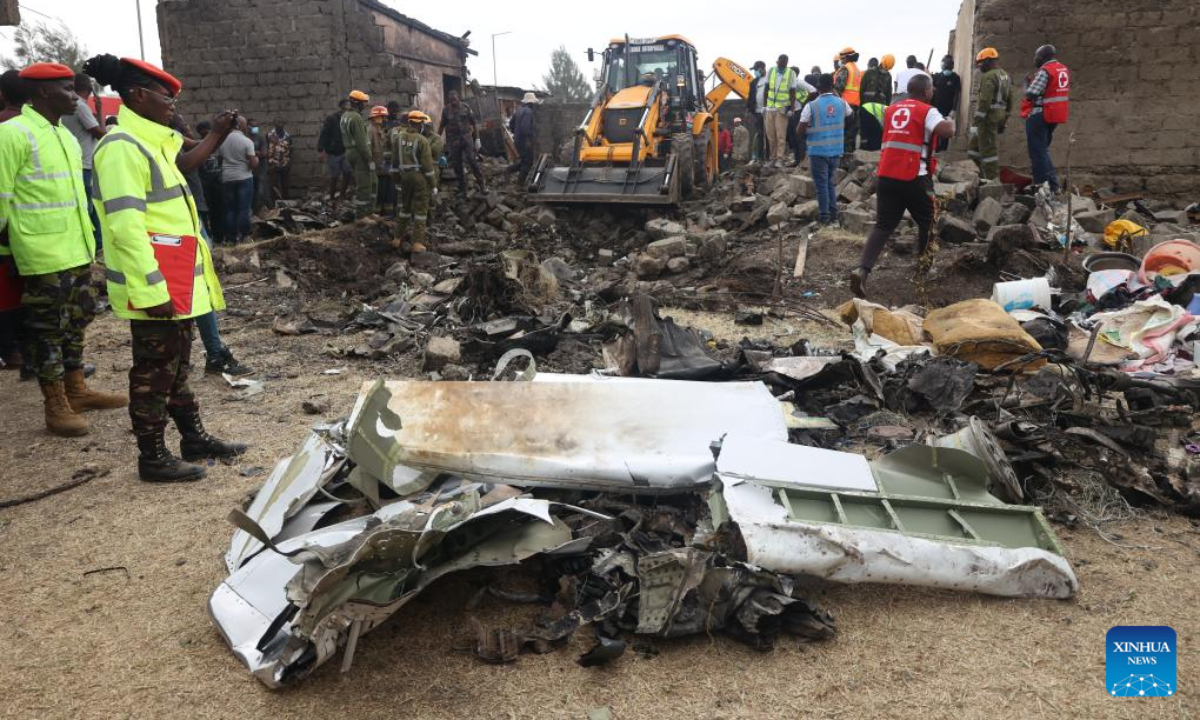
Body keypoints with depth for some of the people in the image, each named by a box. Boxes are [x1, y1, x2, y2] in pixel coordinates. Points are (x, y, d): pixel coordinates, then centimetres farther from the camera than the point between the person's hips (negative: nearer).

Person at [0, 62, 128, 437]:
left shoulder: (65, 135, 16)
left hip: (78, 251, 8)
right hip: (44, 255, -8)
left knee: (76, 322, 16)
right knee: (48, 330, 1)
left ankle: (77, 390, 29)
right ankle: (56, 406, 10)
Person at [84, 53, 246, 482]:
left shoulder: (148, 142, 13)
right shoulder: (122, 147, -17)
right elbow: (125, 227, -24)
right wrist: (152, 290, -26)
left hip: (177, 281, 10)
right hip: (155, 286, -10)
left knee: (176, 365, 18)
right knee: (154, 371, 0)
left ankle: (194, 438, 30)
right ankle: (152, 458, 12)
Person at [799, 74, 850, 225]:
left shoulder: (811, 106, -14)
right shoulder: (842, 103, 1)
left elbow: (801, 130, -11)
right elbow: (850, 115, 23)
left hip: (818, 151, -4)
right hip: (836, 150, 4)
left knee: (821, 184, 3)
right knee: (830, 182, 18)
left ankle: (825, 217, 4)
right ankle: (833, 215, 17)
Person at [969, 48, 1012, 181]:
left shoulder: (988, 77, -13)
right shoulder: (1005, 76, 18)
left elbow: (985, 100, -20)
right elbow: (1010, 100, 20)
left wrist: (978, 119, -18)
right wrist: (1004, 120, 23)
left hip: (989, 116, -10)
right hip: (999, 115, 10)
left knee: (988, 148, -6)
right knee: (974, 145, 16)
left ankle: (992, 179, -4)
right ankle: (989, 172, 17)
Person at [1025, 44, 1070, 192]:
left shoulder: (1045, 71, -15)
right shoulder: (1064, 70, 12)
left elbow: (1031, 94, -18)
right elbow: (1053, 91, 13)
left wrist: (1026, 84, 2)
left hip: (1041, 115, -9)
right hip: (1057, 115, 9)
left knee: (1037, 151, -3)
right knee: (1043, 149, 20)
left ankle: (1041, 184, -5)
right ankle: (1053, 183, 20)